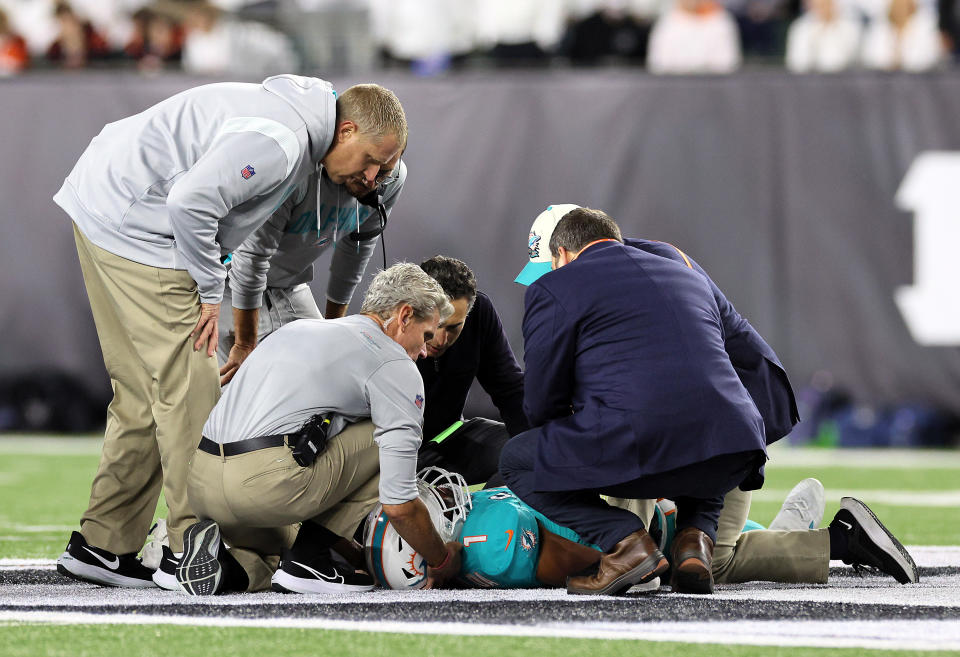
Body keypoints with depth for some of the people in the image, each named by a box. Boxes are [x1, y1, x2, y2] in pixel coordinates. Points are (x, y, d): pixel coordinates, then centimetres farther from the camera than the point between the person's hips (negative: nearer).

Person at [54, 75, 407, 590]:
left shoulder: (289, 115, 12)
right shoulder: (280, 141, -21)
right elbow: (191, 201, -29)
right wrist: (210, 291, -16)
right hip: (135, 231, -11)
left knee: (143, 396, 13)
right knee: (190, 390, -9)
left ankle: (101, 545, 16)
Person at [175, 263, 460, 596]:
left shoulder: (298, 329, 29)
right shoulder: (396, 367, 4)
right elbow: (398, 505, -1)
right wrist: (442, 562, 18)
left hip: (201, 487, 8)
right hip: (267, 486, -8)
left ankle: (231, 568, 3)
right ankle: (309, 557, 4)